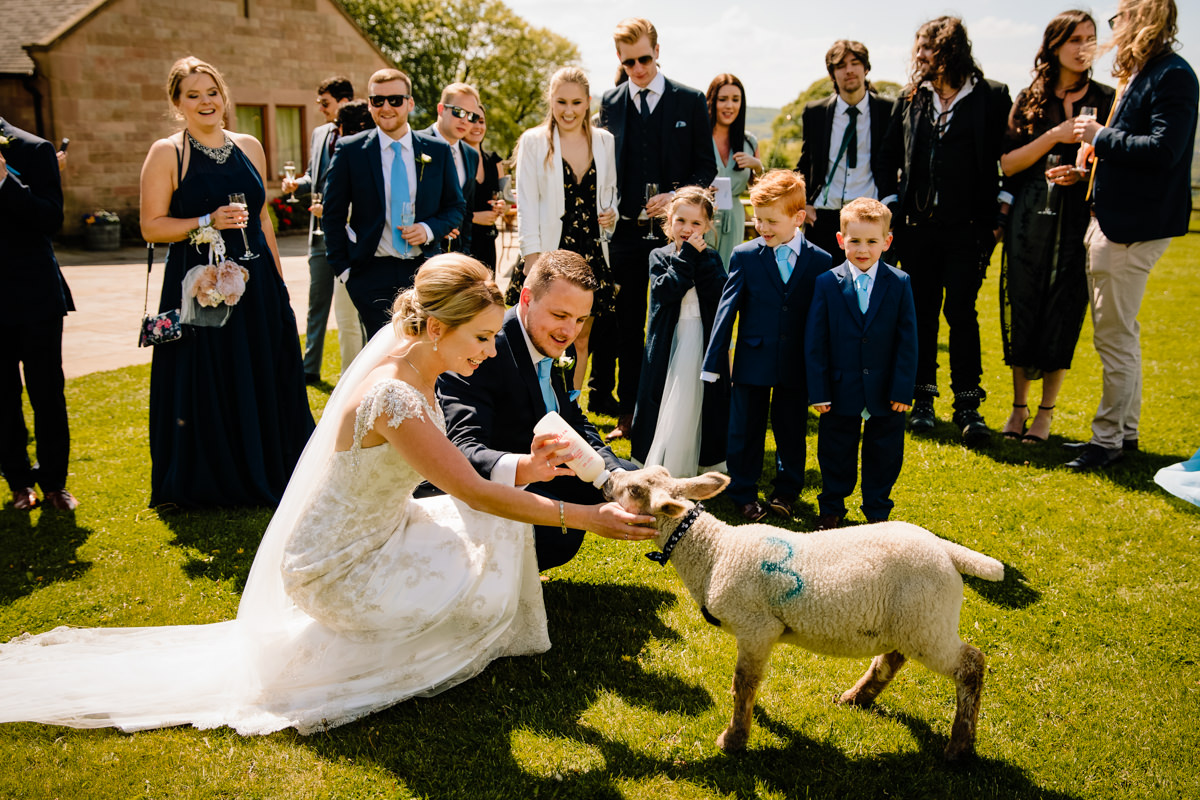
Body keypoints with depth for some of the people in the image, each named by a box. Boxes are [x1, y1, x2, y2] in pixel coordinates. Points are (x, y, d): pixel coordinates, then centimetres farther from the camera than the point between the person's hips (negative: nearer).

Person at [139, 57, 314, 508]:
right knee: (209, 384, 1)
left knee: (265, 381, 8)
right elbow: (152, 226, -5)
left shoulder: (249, 147, 11)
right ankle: (209, 483, 19)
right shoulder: (166, 153, -2)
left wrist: (277, 280, 13)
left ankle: (267, 476, 24)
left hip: (257, 284, 4)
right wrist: (208, 223, -18)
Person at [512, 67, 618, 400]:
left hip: (591, 254, 4)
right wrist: (532, 256, -12)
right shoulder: (533, 141, -1)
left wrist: (611, 213, -2)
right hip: (550, 253, -3)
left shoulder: (604, 141, 9)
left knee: (581, 339, 9)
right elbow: (526, 204, -4)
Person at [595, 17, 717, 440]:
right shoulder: (610, 103, 8)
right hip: (625, 229, 2)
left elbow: (706, 166, 3)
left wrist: (676, 197, -13)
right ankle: (628, 412, 17)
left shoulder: (690, 101, 2)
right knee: (626, 327, 6)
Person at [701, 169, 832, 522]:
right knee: (746, 430, 8)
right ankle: (743, 493, 24)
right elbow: (727, 309, -3)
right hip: (753, 361, 0)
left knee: (792, 430, 13)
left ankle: (787, 490, 32)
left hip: (796, 364, 1)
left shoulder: (820, 261, -2)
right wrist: (713, 361, -5)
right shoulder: (744, 256, -4)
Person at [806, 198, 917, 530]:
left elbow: (907, 341, -4)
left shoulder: (899, 284, -5)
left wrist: (903, 389, -9)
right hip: (840, 390, 0)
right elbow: (814, 341, -6)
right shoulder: (826, 283, -7)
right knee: (835, 453, 13)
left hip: (885, 393, 1)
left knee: (884, 454, 14)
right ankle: (831, 509, 33)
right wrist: (817, 390, -9)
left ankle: (878, 512, 32)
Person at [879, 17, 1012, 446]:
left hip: (966, 228, -3)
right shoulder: (911, 98, 11)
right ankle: (922, 399, 17)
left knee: (961, 311, -5)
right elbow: (889, 156, 16)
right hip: (917, 225, 3)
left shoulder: (992, 96, 2)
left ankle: (967, 405, 4)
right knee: (921, 311, 7)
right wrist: (890, 202, 6)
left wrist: (998, 211, -5)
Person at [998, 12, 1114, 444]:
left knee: (1063, 313, -1)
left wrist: (1084, 172, -12)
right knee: (1023, 309, 2)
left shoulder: (1106, 100, 7)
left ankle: (1046, 412, 10)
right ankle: (1019, 405, 15)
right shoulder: (1030, 99, 8)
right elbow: (1007, 163, 0)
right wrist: (1054, 136, -10)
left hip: (1079, 218, 0)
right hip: (1029, 220, 1)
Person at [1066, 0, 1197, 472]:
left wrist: (1101, 137, -15)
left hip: (1134, 225, -10)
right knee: (1116, 333, 16)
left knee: (1115, 337, -3)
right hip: (1111, 218, 10)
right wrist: (1088, 169, 8)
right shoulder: (1138, 75, 16)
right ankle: (1124, 430, 26)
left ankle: (1109, 438, 7)